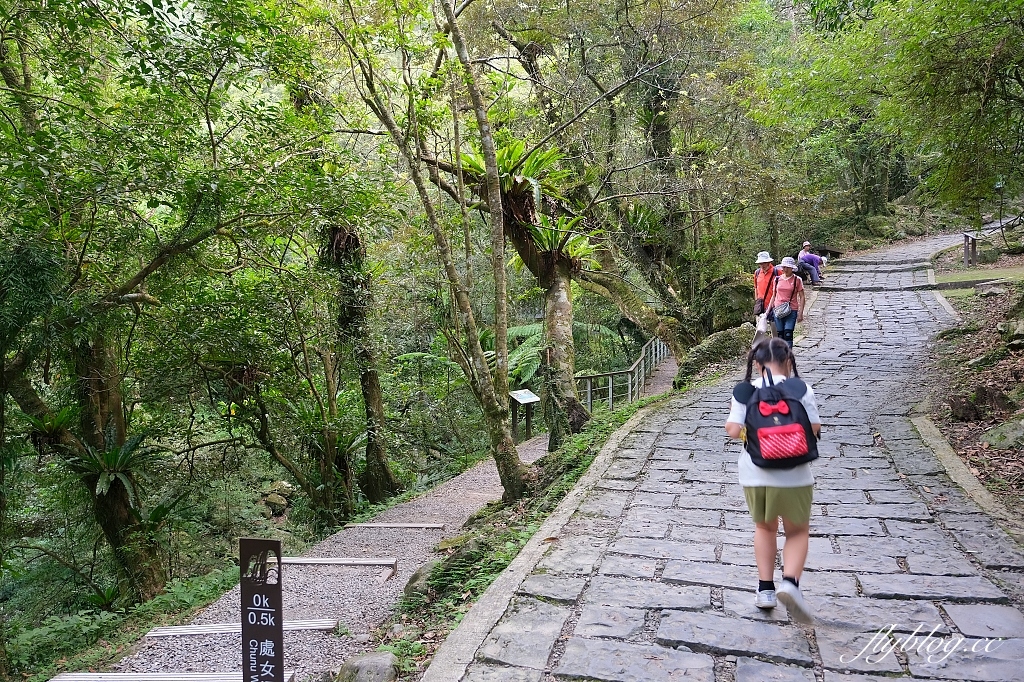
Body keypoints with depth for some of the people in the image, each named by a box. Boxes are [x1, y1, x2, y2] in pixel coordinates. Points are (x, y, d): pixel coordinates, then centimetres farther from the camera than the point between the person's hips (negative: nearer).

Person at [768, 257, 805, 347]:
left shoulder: (797, 280, 1)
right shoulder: (777, 279, 9)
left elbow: (801, 297, 1)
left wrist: (800, 313, -5)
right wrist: (768, 309, 12)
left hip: (791, 311, -3)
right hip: (778, 310, 3)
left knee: (788, 334, -13)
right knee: (780, 335, 4)